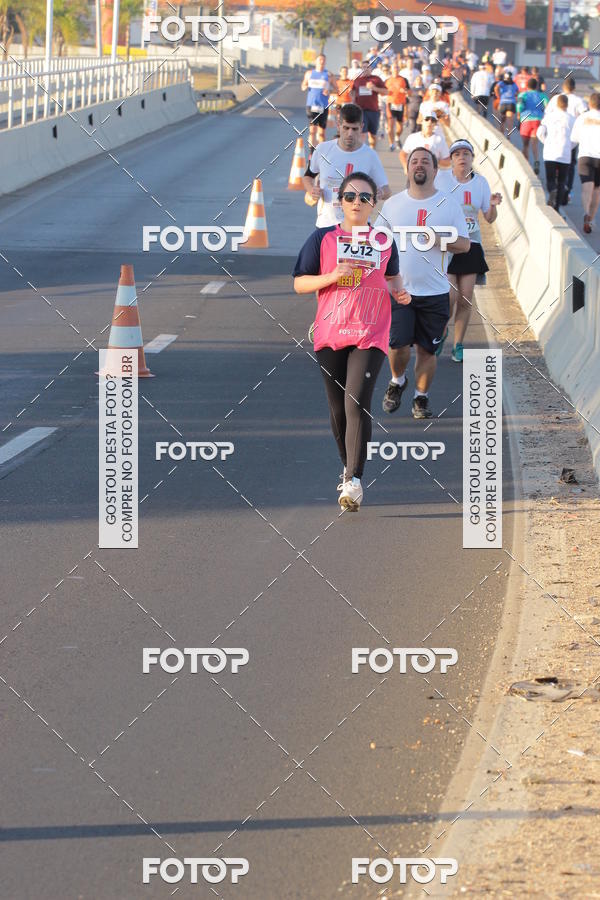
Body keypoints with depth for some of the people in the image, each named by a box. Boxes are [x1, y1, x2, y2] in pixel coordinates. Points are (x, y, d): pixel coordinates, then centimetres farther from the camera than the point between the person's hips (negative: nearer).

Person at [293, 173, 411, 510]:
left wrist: (400, 292, 6)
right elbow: (299, 283, 3)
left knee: (357, 403, -16)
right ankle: (348, 467, 31)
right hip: (330, 335, 1)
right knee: (338, 408, 9)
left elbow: (392, 276, 28)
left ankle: (354, 481, -21)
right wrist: (332, 276, -13)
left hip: (370, 335, -1)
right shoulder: (323, 238, 4)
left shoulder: (384, 242, 9)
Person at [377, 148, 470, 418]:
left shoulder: (449, 204, 2)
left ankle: (421, 397, 20)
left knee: (427, 350, 3)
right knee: (397, 344, -11)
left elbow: (464, 244, 2)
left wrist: (438, 240, -16)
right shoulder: (393, 204, 7)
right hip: (398, 290, 0)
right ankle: (397, 381, 18)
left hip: (435, 293, 0)